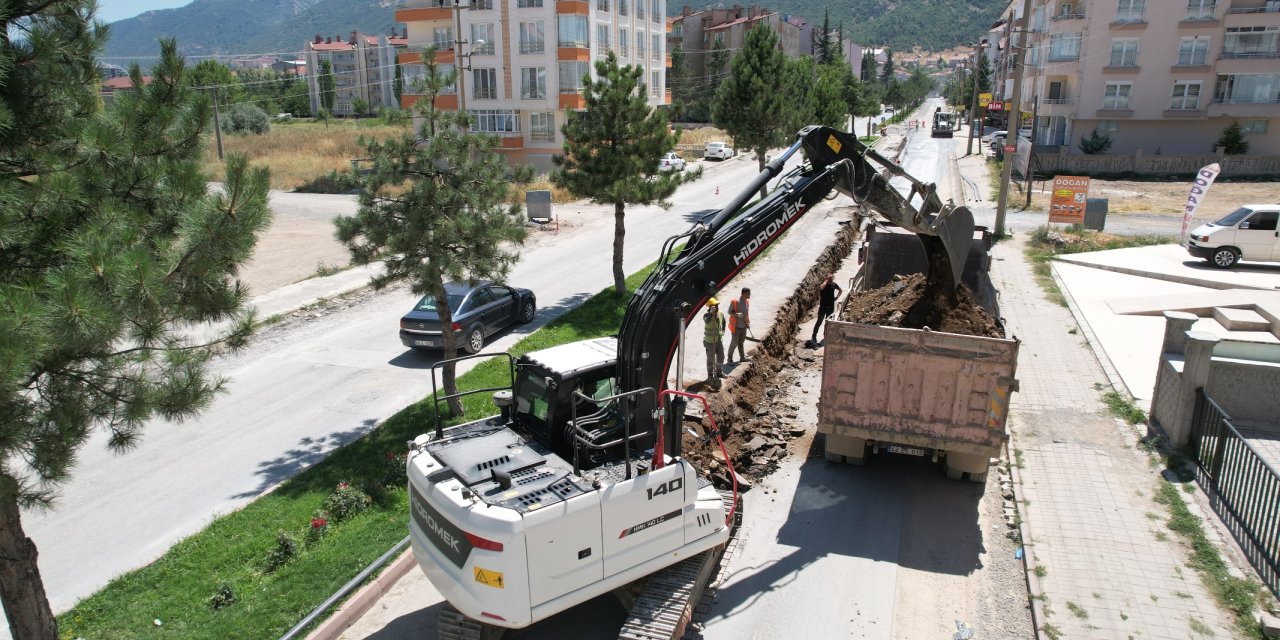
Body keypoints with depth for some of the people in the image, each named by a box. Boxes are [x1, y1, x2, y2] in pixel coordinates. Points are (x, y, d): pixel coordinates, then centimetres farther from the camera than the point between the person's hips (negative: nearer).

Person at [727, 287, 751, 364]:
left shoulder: (747, 302, 2)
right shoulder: (734, 302, -19)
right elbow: (729, 312, -11)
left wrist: (748, 322, 17)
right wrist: (736, 314, -29)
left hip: (744, 326, 6)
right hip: (736, 326, -6)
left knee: (741, 342, 18)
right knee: (734, 343, -1)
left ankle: (742, 357, 31)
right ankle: (730, 359, 13)